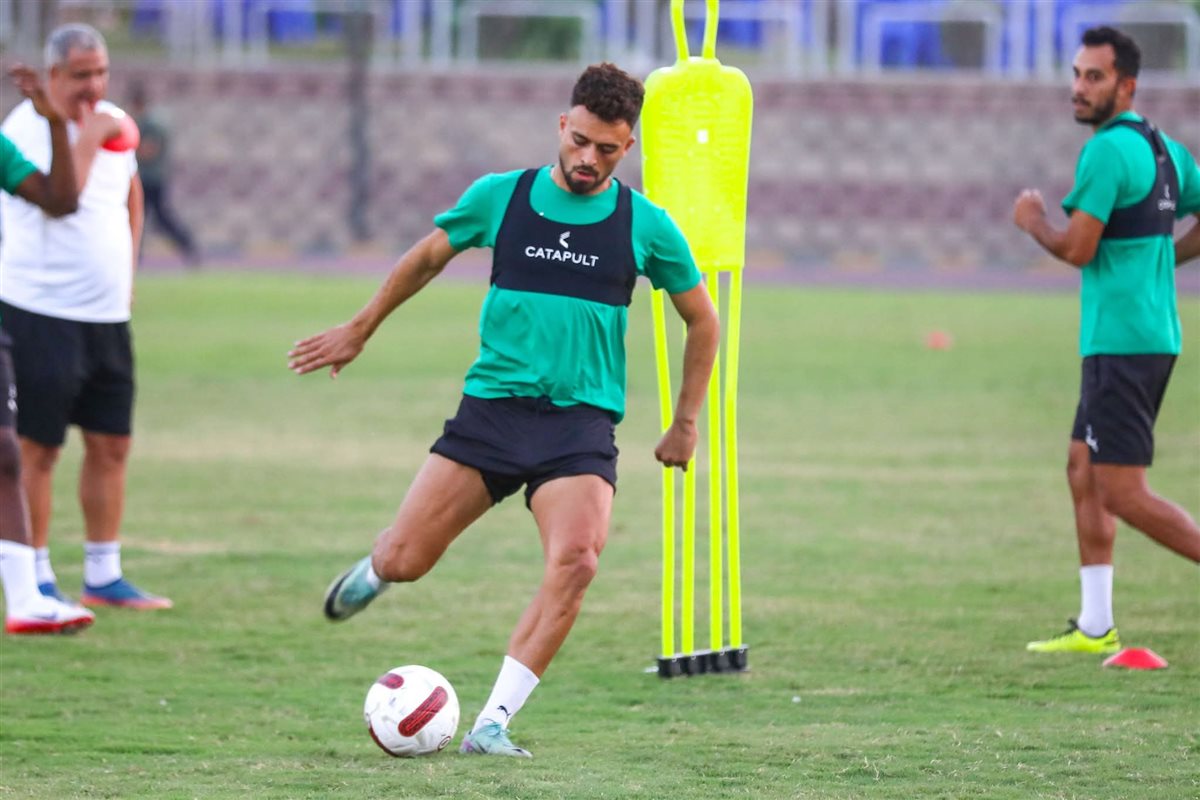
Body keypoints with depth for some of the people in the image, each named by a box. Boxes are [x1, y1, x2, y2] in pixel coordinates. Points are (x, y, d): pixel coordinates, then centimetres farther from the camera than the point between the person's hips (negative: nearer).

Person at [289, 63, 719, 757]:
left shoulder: (644, 226, 1)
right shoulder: (501, 197, 2)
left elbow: (703, 321, 14)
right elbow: (428, 258, 20)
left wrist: (686, 424, 13)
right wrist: (359, 331, 26)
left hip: (581, 420, -1)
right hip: (492, 405, 1)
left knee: (576, 561, -27)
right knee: (403, 562, -4)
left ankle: (493, 723, -20)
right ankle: (373, 572, 36)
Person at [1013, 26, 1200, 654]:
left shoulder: (1108, 150, -15)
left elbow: (1077, 249, -18)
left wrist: (1033, 222, 1)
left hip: (1122, 342, -10)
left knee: (1123, 494, -9)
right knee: (1084, 473, 14)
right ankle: (1095, 627, 16)